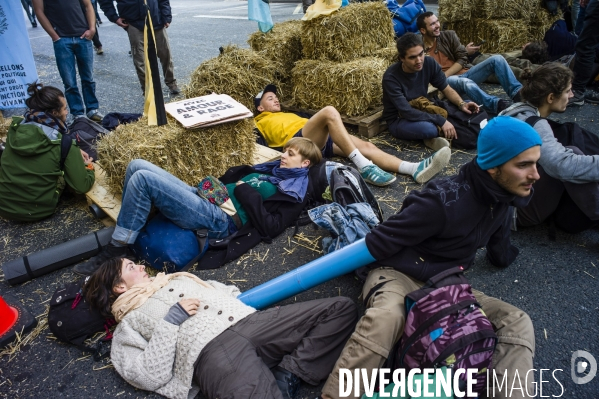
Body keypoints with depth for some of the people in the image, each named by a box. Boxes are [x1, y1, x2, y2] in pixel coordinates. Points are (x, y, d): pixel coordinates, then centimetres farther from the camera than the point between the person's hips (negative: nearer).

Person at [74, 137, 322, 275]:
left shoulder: (294, 193, 2)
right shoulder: (271, 168, 26)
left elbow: (270, 228, -12)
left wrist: (246, 193, -9)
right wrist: (212, 187, 10)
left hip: (218, 221, -9)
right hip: (207, 199, 9)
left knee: (143, 178, -22)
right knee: (137, 165, 0)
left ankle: (115, 253, -10)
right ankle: (125, 232, 6)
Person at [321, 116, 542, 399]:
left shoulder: (499, 201, 1)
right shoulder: (444, 200, -25)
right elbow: (375, 245, -22)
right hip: (399, 274, -7)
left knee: (517, 322, -12)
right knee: (386, 317, -40)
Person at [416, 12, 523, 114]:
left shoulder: (449, 35, 7)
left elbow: (462, 59, 1)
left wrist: (443, 76, -14)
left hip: (464, 73, 6)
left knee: (496, 59, -13)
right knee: (464, 82, -40)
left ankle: (518, 93, -24)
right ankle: (498, 105, -54)